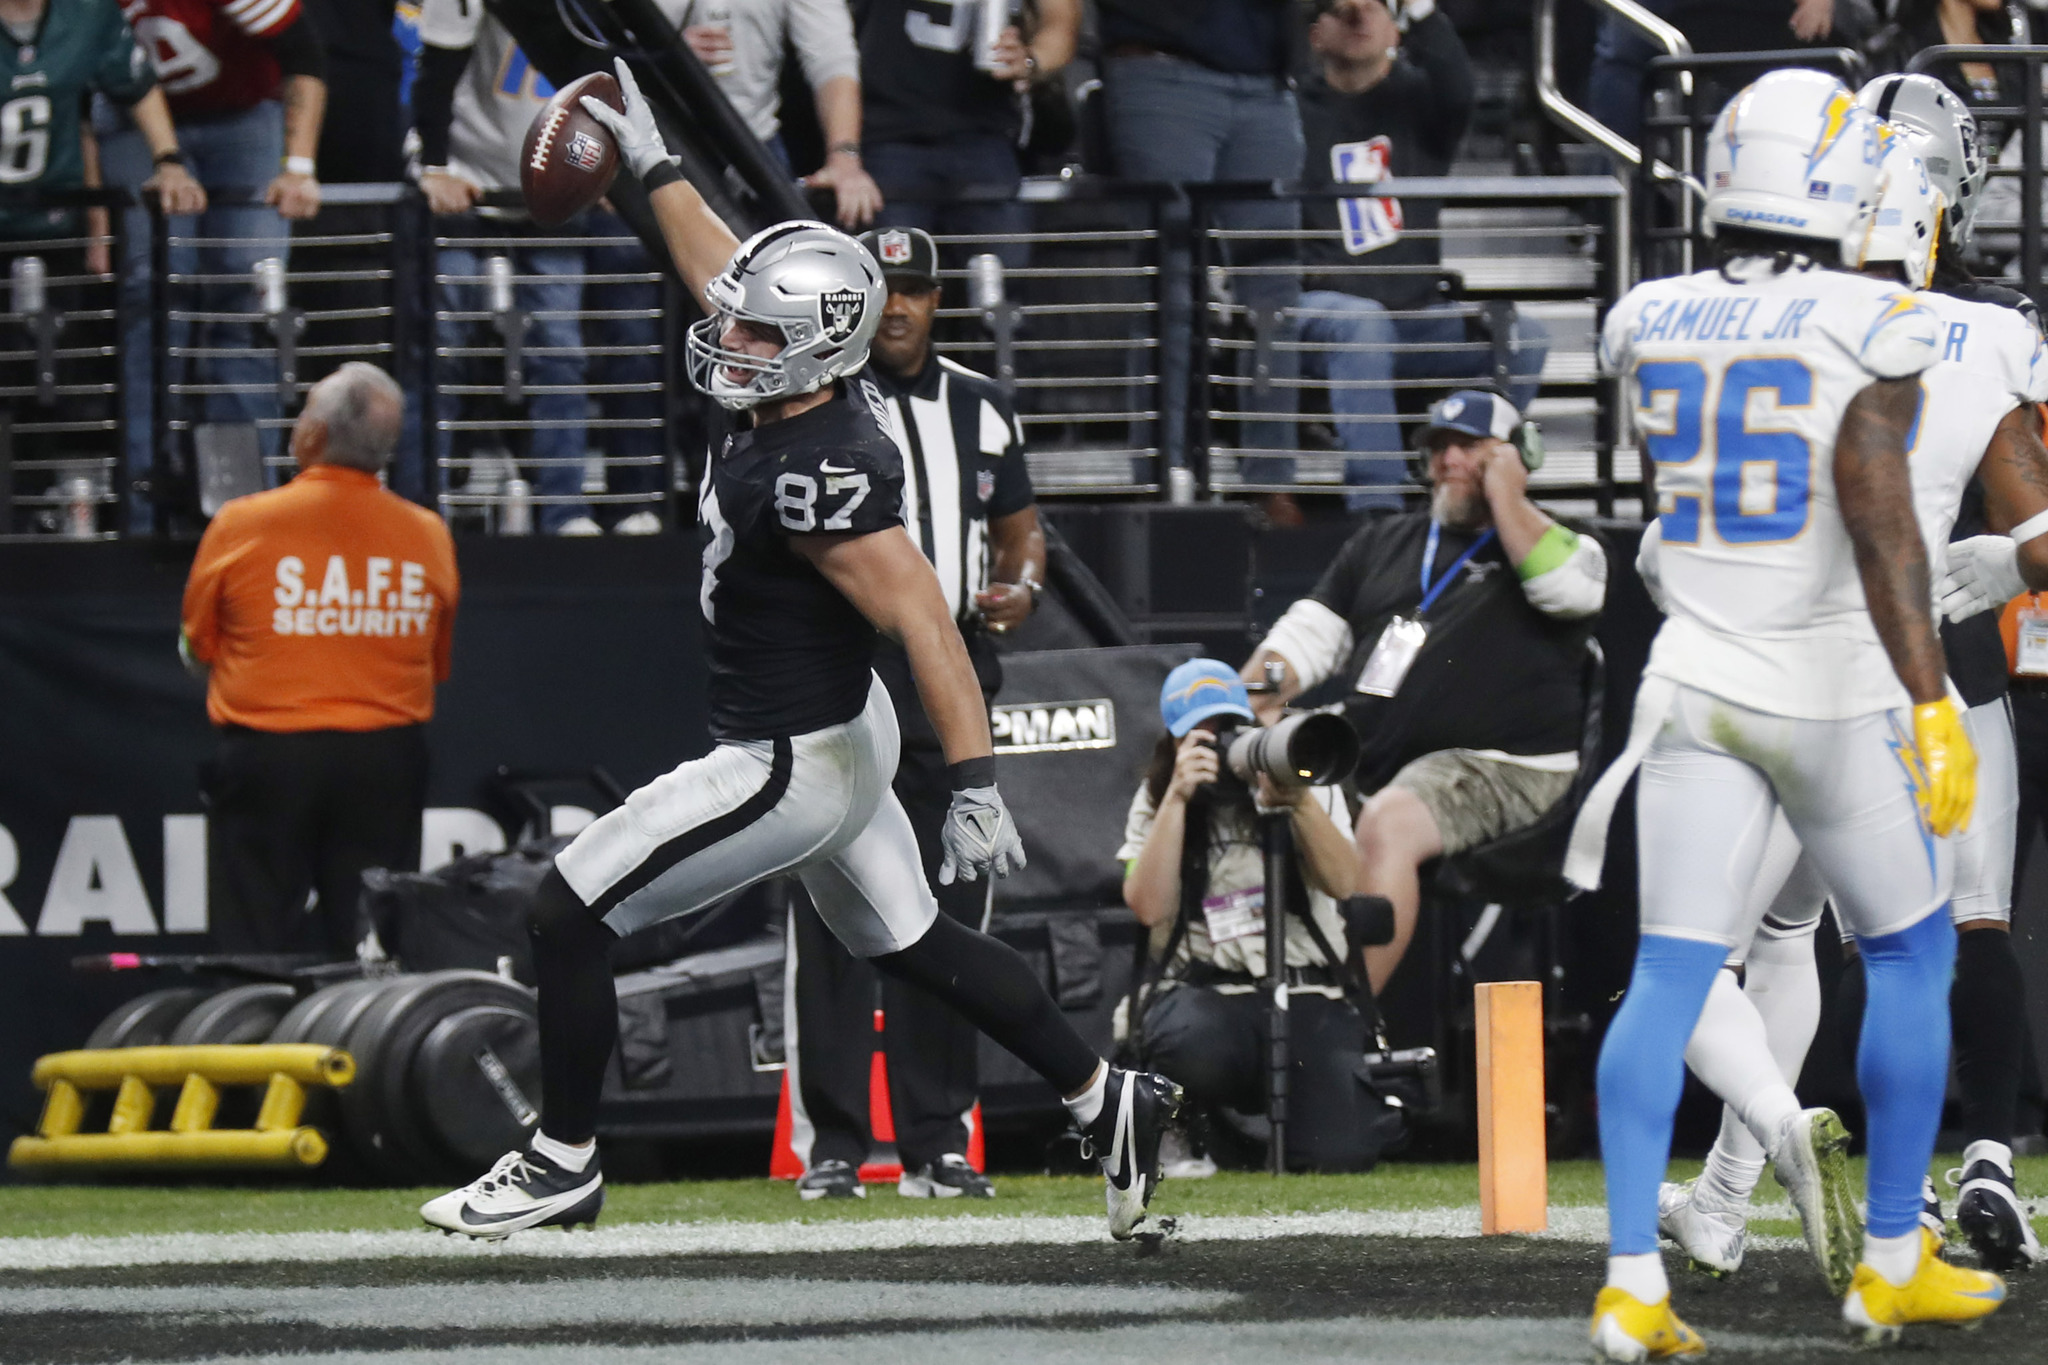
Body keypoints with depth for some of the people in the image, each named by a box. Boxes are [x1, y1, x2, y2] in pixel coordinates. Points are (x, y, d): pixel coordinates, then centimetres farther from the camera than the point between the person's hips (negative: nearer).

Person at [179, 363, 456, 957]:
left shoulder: (241, 525, -8)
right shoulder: (427, 535, -1)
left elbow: (195, 650, 3)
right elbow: (438, 664, 10)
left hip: (268, 757, -2)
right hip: (386, 762, 3)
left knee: (256, 943, 2)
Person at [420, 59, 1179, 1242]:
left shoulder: (821, 477, -30)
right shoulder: (818, 384, -5)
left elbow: (923, 618, -33)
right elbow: (724, 272, 14)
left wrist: (977, 780, -37)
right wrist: (653, 164, 22)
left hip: (790, 767, -10)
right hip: (839, 736, 10)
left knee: (570, 918, -3)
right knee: (913, 944, 23)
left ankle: (565, 1164, 9)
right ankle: (1109, 1104, 28)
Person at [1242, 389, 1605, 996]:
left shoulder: (1560, 542, 8)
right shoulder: (1382, 544, 25)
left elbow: (1564, 586, -17)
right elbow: (1311, 634, 20)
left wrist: (1505, 496, -6)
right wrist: (1242, 704, 2)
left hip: (1501, 767, -7)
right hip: (1366, 760, 7)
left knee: (1388, 824, -34)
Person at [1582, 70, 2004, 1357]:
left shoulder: (1653, 325, 3)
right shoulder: (1868, 328, -14)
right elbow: (1879, 519, -24)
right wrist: (1931, 704, -27)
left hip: (1695, 681, 4)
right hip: (1831, 692, -4)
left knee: (1670, 981, 2)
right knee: (1910, 958, 14)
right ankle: (1894, 1262, 18)